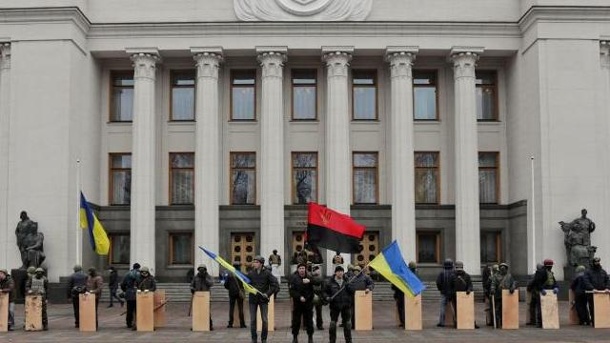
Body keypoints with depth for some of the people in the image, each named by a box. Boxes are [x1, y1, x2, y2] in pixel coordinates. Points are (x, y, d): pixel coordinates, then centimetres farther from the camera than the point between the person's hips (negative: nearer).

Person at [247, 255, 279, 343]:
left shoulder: (267, 273, -5)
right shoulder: (251, 273, 1)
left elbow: (275, 285, -6)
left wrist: (268, 294, -12)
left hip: (263, 299, -2)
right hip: (253, 299, 2)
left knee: (264, 320, 1)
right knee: (253, 320, 4)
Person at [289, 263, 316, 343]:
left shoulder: (309, 277, 3)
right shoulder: (293, 278, -3)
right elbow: (292, 291, -10)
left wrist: (309, 281, -28)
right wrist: (299, 297, -20)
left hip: (308, 303, 1)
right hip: (297, 302, -1)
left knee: (309, 320, 6)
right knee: (296, 320, 3)